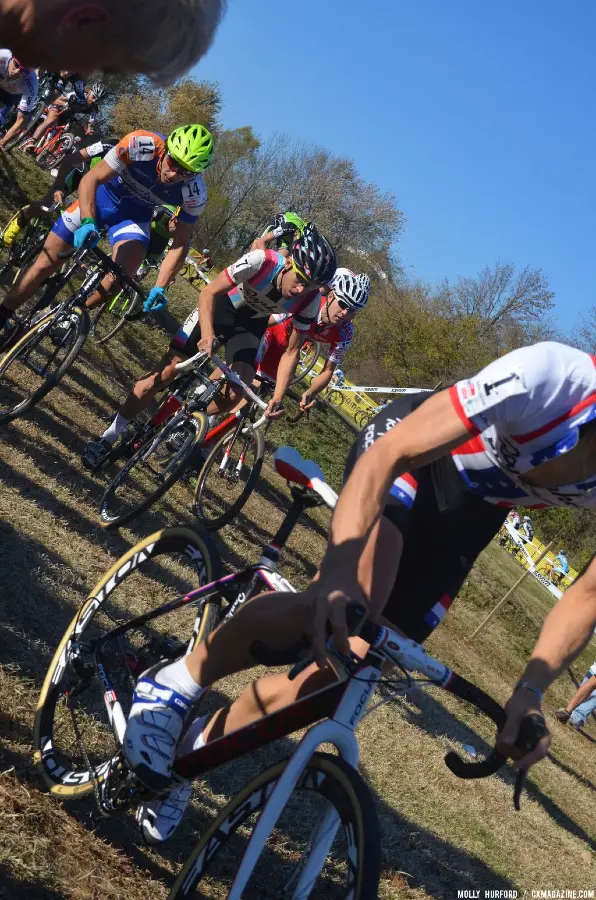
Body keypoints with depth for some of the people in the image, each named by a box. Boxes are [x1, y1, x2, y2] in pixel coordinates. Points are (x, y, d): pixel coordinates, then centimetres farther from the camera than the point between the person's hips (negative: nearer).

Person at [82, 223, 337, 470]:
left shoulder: (309, 304, -26)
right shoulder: (261, 261, -35)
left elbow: (291, 352, -14)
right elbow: (209, 292, -27)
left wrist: (277, 398, -23)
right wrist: (207, 334, -42)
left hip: (250, 325, 3)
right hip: (219, 306, -2)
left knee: (235, 394, -19)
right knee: (166, 372, -10)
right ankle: (107, 439, 2)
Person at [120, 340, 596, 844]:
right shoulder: (548, 374, -38)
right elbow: (389, 452, -35)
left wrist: (530, 692, -24)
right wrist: (339, 570, -49)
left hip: (472, 512, 5)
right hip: (414, 456, -4)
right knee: (344, 606, -33)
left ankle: (197, 747, 18)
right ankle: (176, 685, -9)